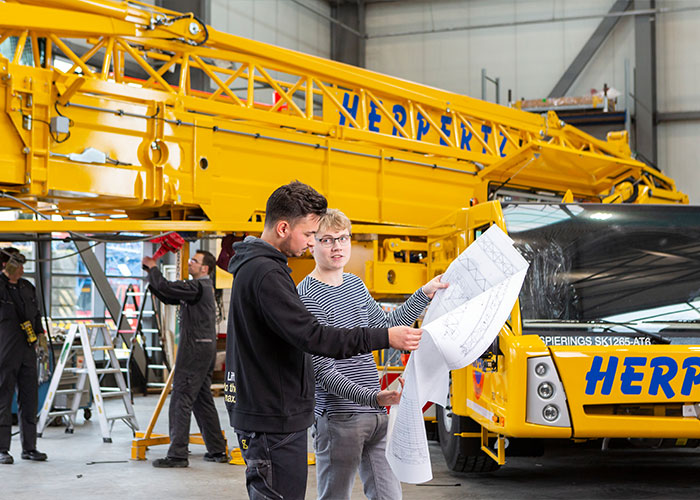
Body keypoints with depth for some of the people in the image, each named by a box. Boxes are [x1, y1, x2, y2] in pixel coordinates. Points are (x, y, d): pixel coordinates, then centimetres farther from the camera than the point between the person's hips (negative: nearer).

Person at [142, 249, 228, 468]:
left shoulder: (199, 287, -14)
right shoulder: (202, 287, 18)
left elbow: (166, 287, -23)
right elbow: (167, 297, 20)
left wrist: (153, 268, -6)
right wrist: (151, 275, 10)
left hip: (195, 349, -10)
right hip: (205, 349, 10)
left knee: (181, 400, -8)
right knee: (202, 400, 14)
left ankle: (177, 454, -8)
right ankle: (217, 450, 19)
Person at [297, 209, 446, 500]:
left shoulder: (355, 284, 12)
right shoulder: (308, 296, -13)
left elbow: (386, 327, 23)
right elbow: (322, 371, -18)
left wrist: (424, 294, 17)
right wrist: (372, 397, -28)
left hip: (376, 415, 8)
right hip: (339, 418, -8)